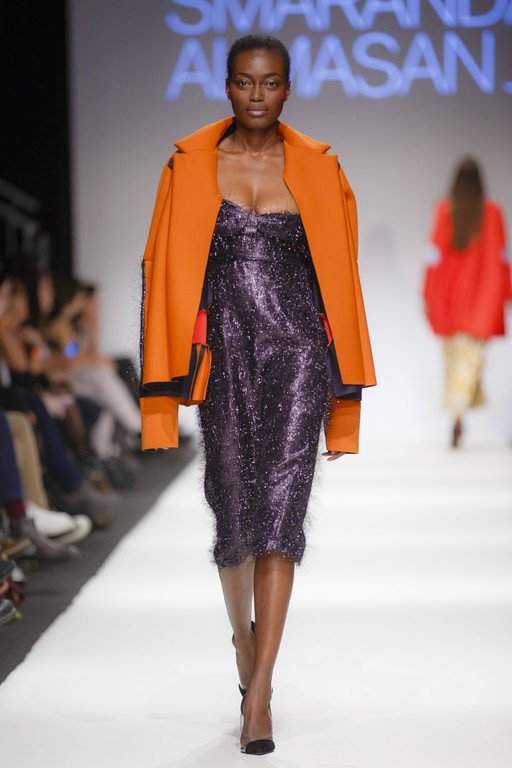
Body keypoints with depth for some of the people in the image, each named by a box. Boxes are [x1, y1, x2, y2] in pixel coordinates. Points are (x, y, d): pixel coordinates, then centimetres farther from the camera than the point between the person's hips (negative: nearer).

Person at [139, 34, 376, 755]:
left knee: (279, 511, -11)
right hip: (226, 356, 1)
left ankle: (259, 695, -8)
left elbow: (340, 275, 8)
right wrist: (167, 385, -1)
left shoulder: (318, 171, 5)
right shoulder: (190, 167, 4)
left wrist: (342, 387, 7)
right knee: (234, 518, 9)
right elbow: (167, 270, 4)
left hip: (298, 353, -1)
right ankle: (244, 636, 39)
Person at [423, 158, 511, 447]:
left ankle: (458, 412, 25)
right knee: (469, 353, -4)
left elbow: (435, 253, -7)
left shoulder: (444, 210, -4)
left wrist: (428, 295, -2)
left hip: (448, 292, 1)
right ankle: (459, 415, -22)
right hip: (482, 293, -1)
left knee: (453, 350, 16)